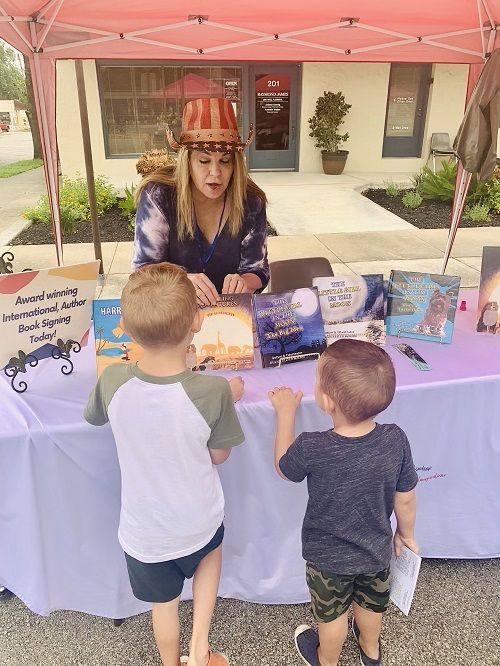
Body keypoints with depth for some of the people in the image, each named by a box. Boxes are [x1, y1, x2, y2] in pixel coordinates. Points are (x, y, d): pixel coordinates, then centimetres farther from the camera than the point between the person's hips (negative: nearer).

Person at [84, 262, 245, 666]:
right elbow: (218, 455, -11)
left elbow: (94, 417, 1)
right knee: (210, 551, 35)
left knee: (164, 605, 26)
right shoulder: (213, 392, -30)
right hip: (199, 522, -1)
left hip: (144, 531, 1)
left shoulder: (113, 381, -24)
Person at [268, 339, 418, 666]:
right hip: (377, 549, 3)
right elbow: (406, 499, -11)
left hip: (329, 557, -3)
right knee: (372, 603, 32)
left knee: (332, 613, 26)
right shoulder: (395, 439, -27)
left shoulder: (311, 448, -35)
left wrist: (286, 412, -5)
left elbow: (284, 467, -11)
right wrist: (406, 532, 9)